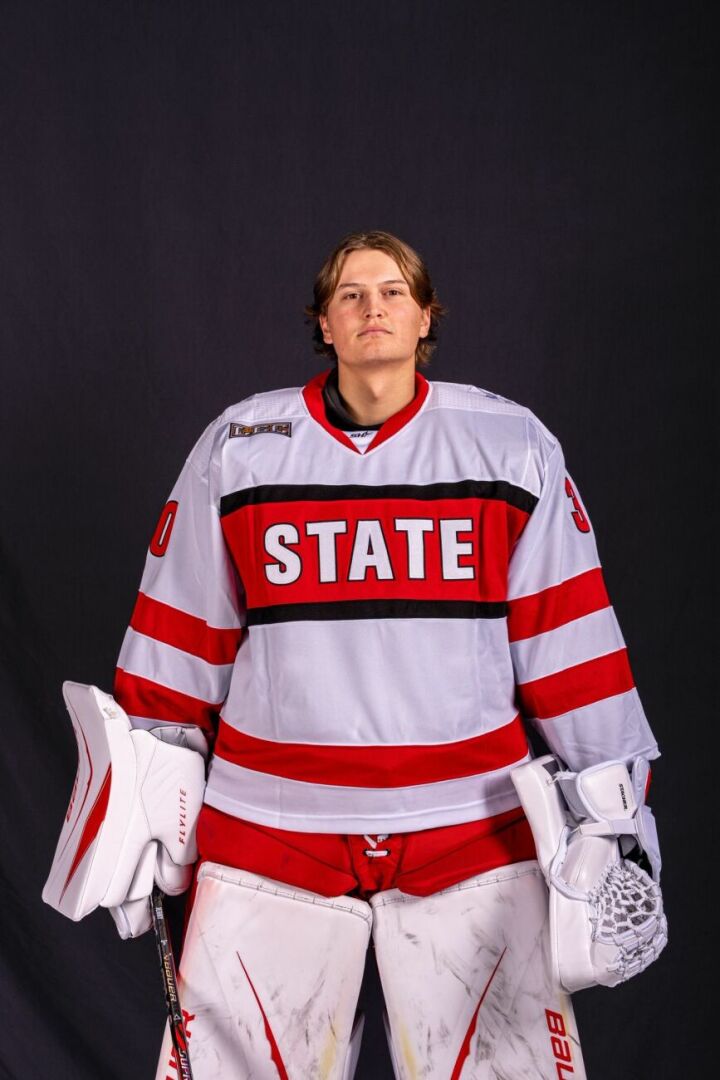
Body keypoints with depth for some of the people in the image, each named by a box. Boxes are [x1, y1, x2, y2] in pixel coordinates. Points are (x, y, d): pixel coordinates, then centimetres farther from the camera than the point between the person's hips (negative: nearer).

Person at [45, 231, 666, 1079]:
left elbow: (568, 632, 2)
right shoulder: (236, 448, 3)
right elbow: (180, 637, 7)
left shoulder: (512, 445, 2)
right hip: (269, 827, 1)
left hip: (476, 832, 0)